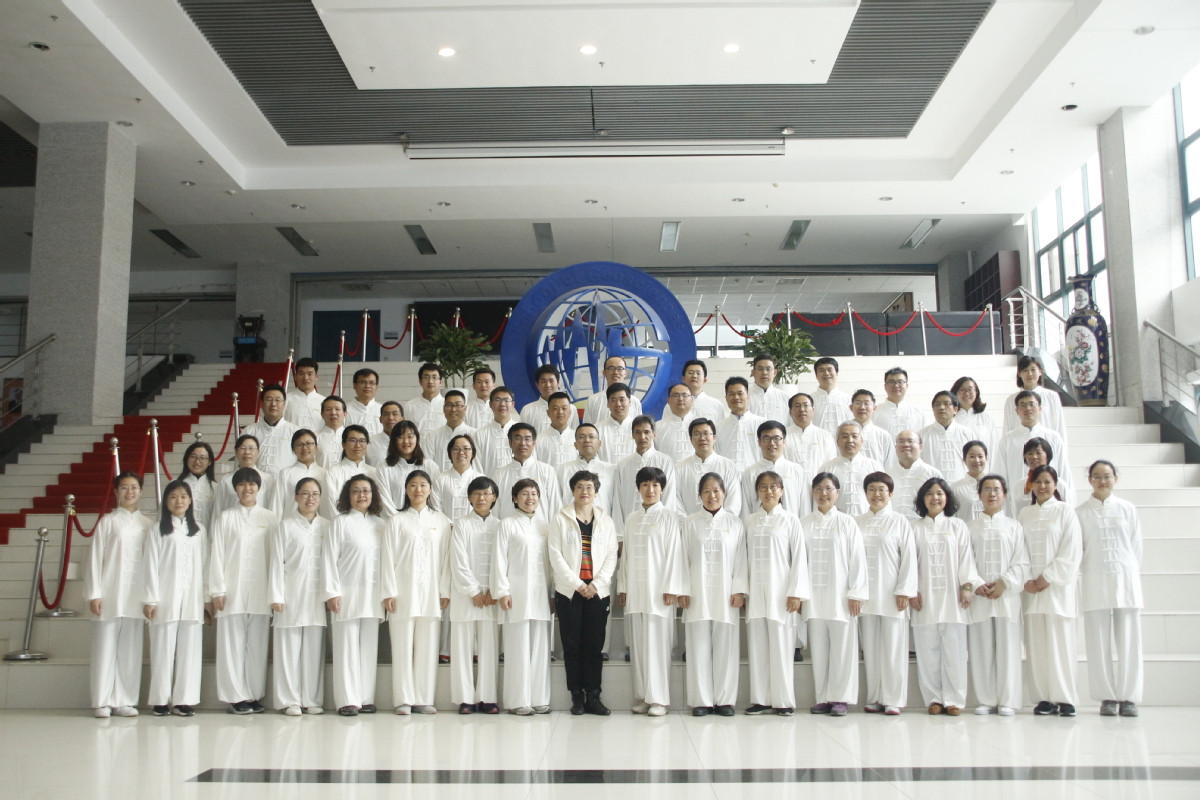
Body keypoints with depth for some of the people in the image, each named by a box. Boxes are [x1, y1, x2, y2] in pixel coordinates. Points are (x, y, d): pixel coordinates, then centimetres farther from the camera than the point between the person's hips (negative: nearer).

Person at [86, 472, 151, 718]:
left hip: (136, 594, 2)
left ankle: (125, 701, 10)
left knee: (131, 649, 4)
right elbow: (95, 558, 0)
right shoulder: (108, 521, 2)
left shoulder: (147, 524, 9)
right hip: (109, 593, -2)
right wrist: (94, 594, -7)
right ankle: (103, 702, 8)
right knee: (105, 647, 0)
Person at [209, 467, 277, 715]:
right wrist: (217, 590, -4)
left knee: (258, 644, 4)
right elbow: (217, 555, 3)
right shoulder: (225, 518, 7)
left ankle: (255, 695, 11)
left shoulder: (270, 518, 9)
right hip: (232, 591, -1)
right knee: (233, 644, 0)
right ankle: (236, 696, 7)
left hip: (261, 591, 1)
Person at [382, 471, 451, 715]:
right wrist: (389, 592, -6)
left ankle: (424, 699, 9)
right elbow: (389, 558, 2)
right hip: (403, 592, -1)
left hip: (431, 594, 1)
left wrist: (445, 591, 1)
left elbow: (446, 558, 8)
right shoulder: (397, 521, 6)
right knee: (403, 646, -1)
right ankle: (403, 700, 5)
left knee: (428, 646, 2)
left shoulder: (441, 521, 10)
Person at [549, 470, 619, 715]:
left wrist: (596, 584, -9)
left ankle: (593, 696, 9)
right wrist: (576, 583, -11)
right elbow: (555, 555, -3)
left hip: (597, 591, 1)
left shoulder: (606, 521, 10)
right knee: (572, 645, 2)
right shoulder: (560, 519, 3)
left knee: (594, 645, 2)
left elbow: (611, 556, 4)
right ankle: (577, 697, 9)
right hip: (568, 591, -1)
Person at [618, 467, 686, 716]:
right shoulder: (631, 519, 14)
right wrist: (622, 587, 8)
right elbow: (626, 555, 14)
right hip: (634, 590, 4)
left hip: (658, 590, -4)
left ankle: (658, 698, 1)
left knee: (657, 644, -4)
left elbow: (674, 553, -4)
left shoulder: (669, 516, 0)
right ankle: (641, 697, 11)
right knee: (637, 644, 5)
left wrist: (671, 588, -10)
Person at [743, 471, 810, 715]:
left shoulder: (790, 521, 3)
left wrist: (796, 593, -7)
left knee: (781, 647, -2)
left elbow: (799, 558, -1)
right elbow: (745, 557, 10)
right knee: (757, 646, 3)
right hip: (755, 592, 3)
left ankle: (784, 701, 5)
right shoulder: (749, 521, 11)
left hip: (780, 592, -3)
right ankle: (761, 699, 9)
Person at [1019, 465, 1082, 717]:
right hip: (1031, 587, 3)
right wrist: (1027, 580, -6)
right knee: (1036, 644, 0)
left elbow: (1072, 551, -4)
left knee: (1060, 640, -5)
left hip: (1058, 584, -3)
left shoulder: (1065, 511, 4)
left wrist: (1048, 577, -10)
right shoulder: (1024, 514, 13)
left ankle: (1064, 698, 2)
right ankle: (1045, 699, 5)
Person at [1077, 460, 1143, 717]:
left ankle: (1128, 697, 5)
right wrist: (1075, 574, -4)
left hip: (1126, 580, 1)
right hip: (1094, 582, 0)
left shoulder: (1128, 509, 10)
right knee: (1099, 643, -1)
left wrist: (1132, 575, 7)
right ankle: (1107, 697, 6)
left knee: (1129, 641, -2)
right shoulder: (1080, 513, 7)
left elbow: (1136, 546, 11)